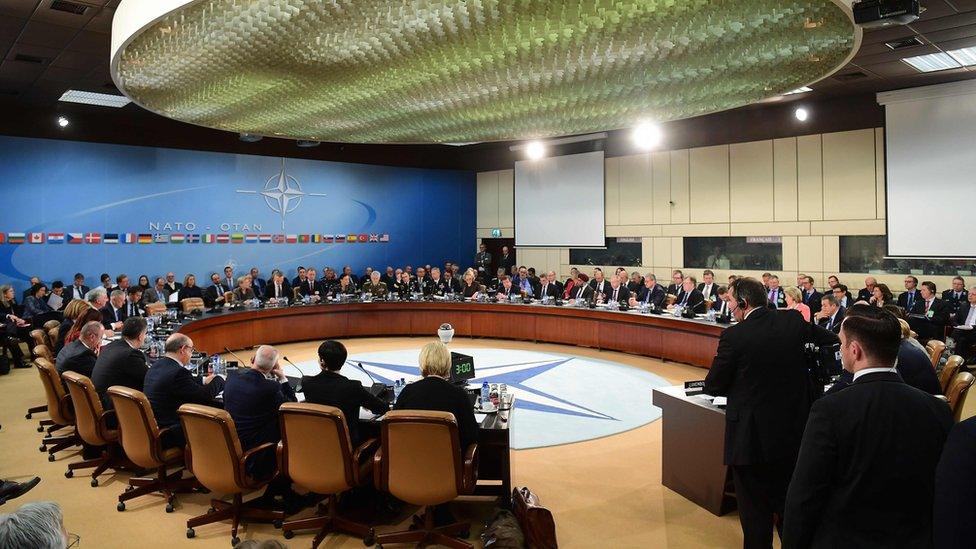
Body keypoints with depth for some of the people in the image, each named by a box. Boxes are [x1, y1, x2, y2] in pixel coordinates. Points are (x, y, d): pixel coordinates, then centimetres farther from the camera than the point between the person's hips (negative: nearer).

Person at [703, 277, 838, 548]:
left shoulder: (734, 336, -17)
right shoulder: (793, 321, -3)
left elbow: (713, 386, -10)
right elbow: (832, 340, 14)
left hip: (751, 435, -5)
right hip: (792, 431, 5)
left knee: (755, 508, 9)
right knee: (788, 503, 23)